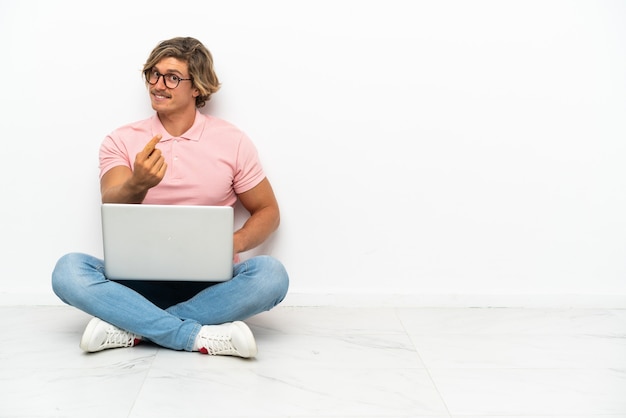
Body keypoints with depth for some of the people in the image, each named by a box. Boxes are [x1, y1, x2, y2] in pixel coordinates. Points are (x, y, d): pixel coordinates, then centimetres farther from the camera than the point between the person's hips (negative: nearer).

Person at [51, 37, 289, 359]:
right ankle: (201, 337, -29)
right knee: (68, 270, -26)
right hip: (141, 280, 0)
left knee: (271, 274, -30)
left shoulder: (232, 141, 2)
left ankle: (132, 328, -24)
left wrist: (235, 243, -13)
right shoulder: (121, 141, 4)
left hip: (209, 283, 0)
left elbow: (268, 212, 8)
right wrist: (137, 184, -36)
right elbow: (111, 210, -13)